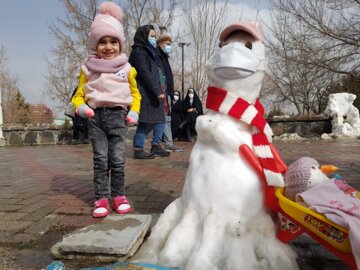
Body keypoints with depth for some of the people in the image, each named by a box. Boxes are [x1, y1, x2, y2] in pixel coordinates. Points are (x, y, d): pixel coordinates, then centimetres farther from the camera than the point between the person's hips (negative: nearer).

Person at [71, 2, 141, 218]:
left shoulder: (126, 69, 6)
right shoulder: (89, 68, 5)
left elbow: (135, 94, 15)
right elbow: (79, 95, 10)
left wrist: (134, 111, 1)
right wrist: (81, 107, -10)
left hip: (118, 116, 0)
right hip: (96, 117, 0)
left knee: (118, 160, 3)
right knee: (100, 160, 2)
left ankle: (119, 196, 17)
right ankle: (102, 199, 12)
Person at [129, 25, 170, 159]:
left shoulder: (149, 51, 20)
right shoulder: (139, 52, -9)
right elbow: (145, 74, -18)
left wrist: (160, 89, 13)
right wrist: (157, 91, -21)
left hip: (153, 93, 10)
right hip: (145, 93, -10)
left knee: (159, 119, 12)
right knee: (146, 121, -6)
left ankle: (156, 146, 21)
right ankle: (138, 150, 5)